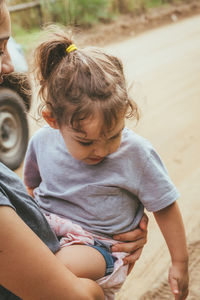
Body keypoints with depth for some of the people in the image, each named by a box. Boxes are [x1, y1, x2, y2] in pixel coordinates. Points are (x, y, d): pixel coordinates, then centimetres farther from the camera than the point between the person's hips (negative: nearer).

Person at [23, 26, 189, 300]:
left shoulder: (136, 153, -13)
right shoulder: (42, 142, -5)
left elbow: (165, 208, -2)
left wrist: (180, 263, 5)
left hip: (97, 244, -5)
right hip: (43, 230, 5)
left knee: (69, 265, -37)